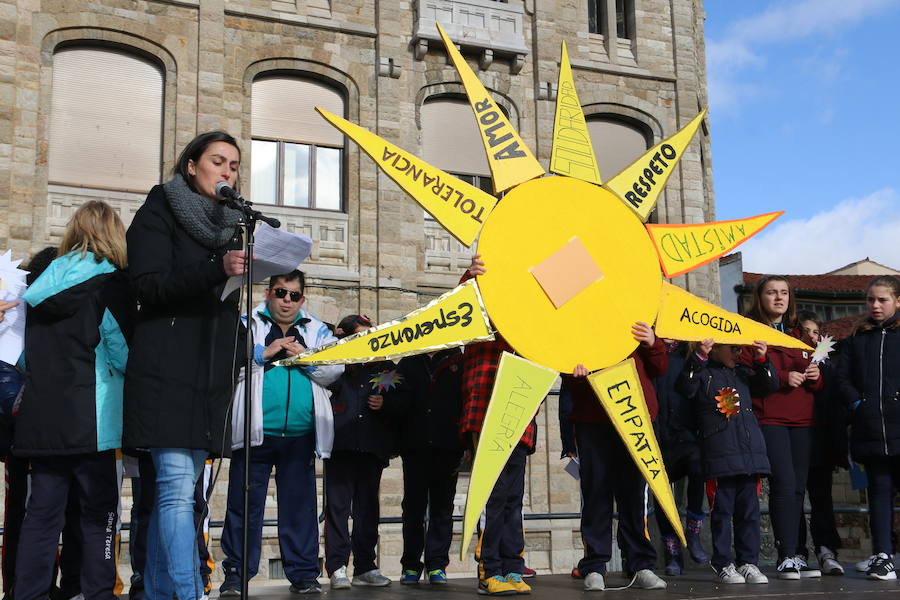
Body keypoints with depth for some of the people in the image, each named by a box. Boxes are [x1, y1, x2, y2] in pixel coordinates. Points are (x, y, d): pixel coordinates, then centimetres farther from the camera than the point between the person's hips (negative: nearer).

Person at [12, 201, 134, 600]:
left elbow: (28, 356, 17)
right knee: (99, 511, 1)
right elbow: (123, 350, -9)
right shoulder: (108, 280, -5)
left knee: (42, 511, 9)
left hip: (40, 415, 6)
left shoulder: (44, 281, 13)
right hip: (88, 418, -6)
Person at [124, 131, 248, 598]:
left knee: (178, 486, 9)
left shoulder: (231, 224, 19)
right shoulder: (160, 213, 2)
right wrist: (216, 270, -24)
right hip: (167, 371, -6)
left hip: (211, 376, 6)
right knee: (178, 485, -13)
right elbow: (148, 284, -13)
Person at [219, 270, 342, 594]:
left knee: (300, 504, 7)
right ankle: (236, 573, 11)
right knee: (245, 505, 2)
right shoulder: (246, 325, 8)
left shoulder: (317, 331, 15)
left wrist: (304, 358, -9)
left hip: (300, 434, 2)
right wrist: (263, 353, -12)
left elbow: (334, 370, 3)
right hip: (255, 432, -2)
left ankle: (303, 572, 15)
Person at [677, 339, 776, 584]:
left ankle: (748, 562, 14)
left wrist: (762, 361, 4)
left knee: (749, 511, 7)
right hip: (719, 456, -5)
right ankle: (723, 565, 6)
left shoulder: (743, 373, 21)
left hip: (750, 452, 5)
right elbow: (685, 387, -14)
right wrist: (699, 357, -23)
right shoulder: (703, 372, 4)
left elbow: (770, 386, 18)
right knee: (722, 512, -1)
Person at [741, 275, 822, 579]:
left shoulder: (797, 335, 22)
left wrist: (814, 377, 1)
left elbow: (815, 384, 24)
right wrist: (783, 378, -14)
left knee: (798, 487, 4)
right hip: (769, 420, -6)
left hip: (802, 420, 6)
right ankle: (786, 556, -9)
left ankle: (796, 555, 10)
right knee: (784, 484, -14)